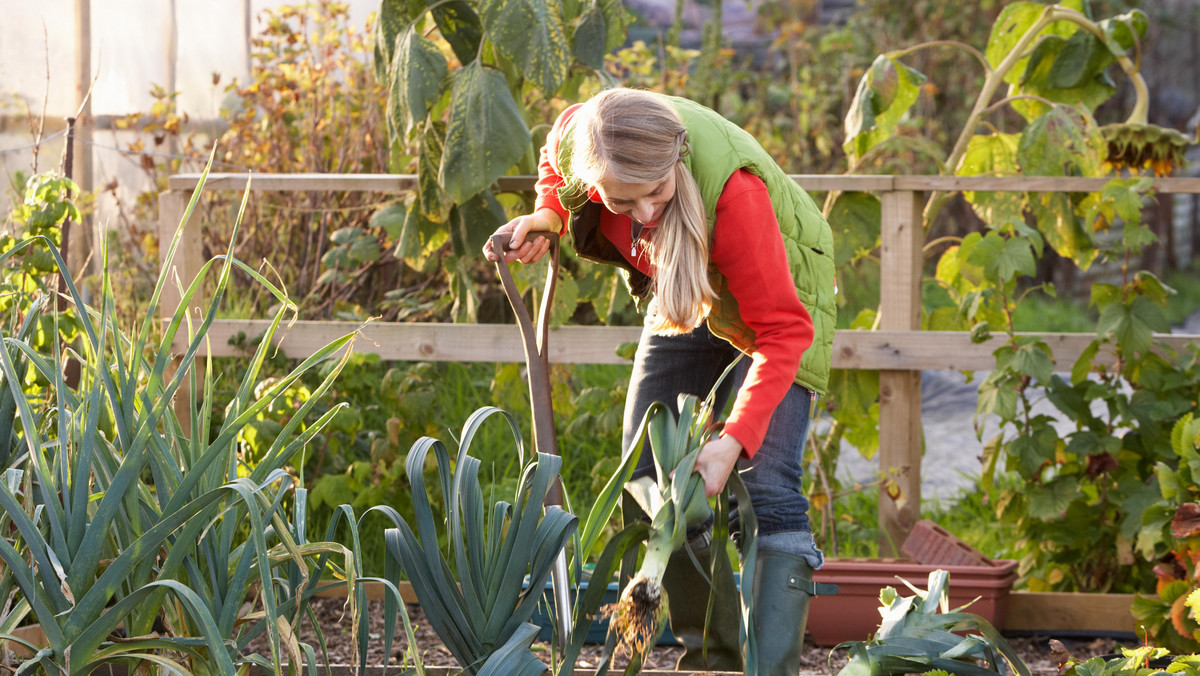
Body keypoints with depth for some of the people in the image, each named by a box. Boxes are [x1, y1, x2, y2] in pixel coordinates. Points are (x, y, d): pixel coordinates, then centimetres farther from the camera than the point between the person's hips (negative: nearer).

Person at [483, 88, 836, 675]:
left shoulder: (730, 188, -43)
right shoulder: (577, 135, -28)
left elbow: (782, 330, -36)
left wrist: (736, 439, -44)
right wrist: (546, 216, -18)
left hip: (774, 293, -6)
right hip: (686, 295, 6)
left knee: (765, 490, -20)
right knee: (647, 479, 4)